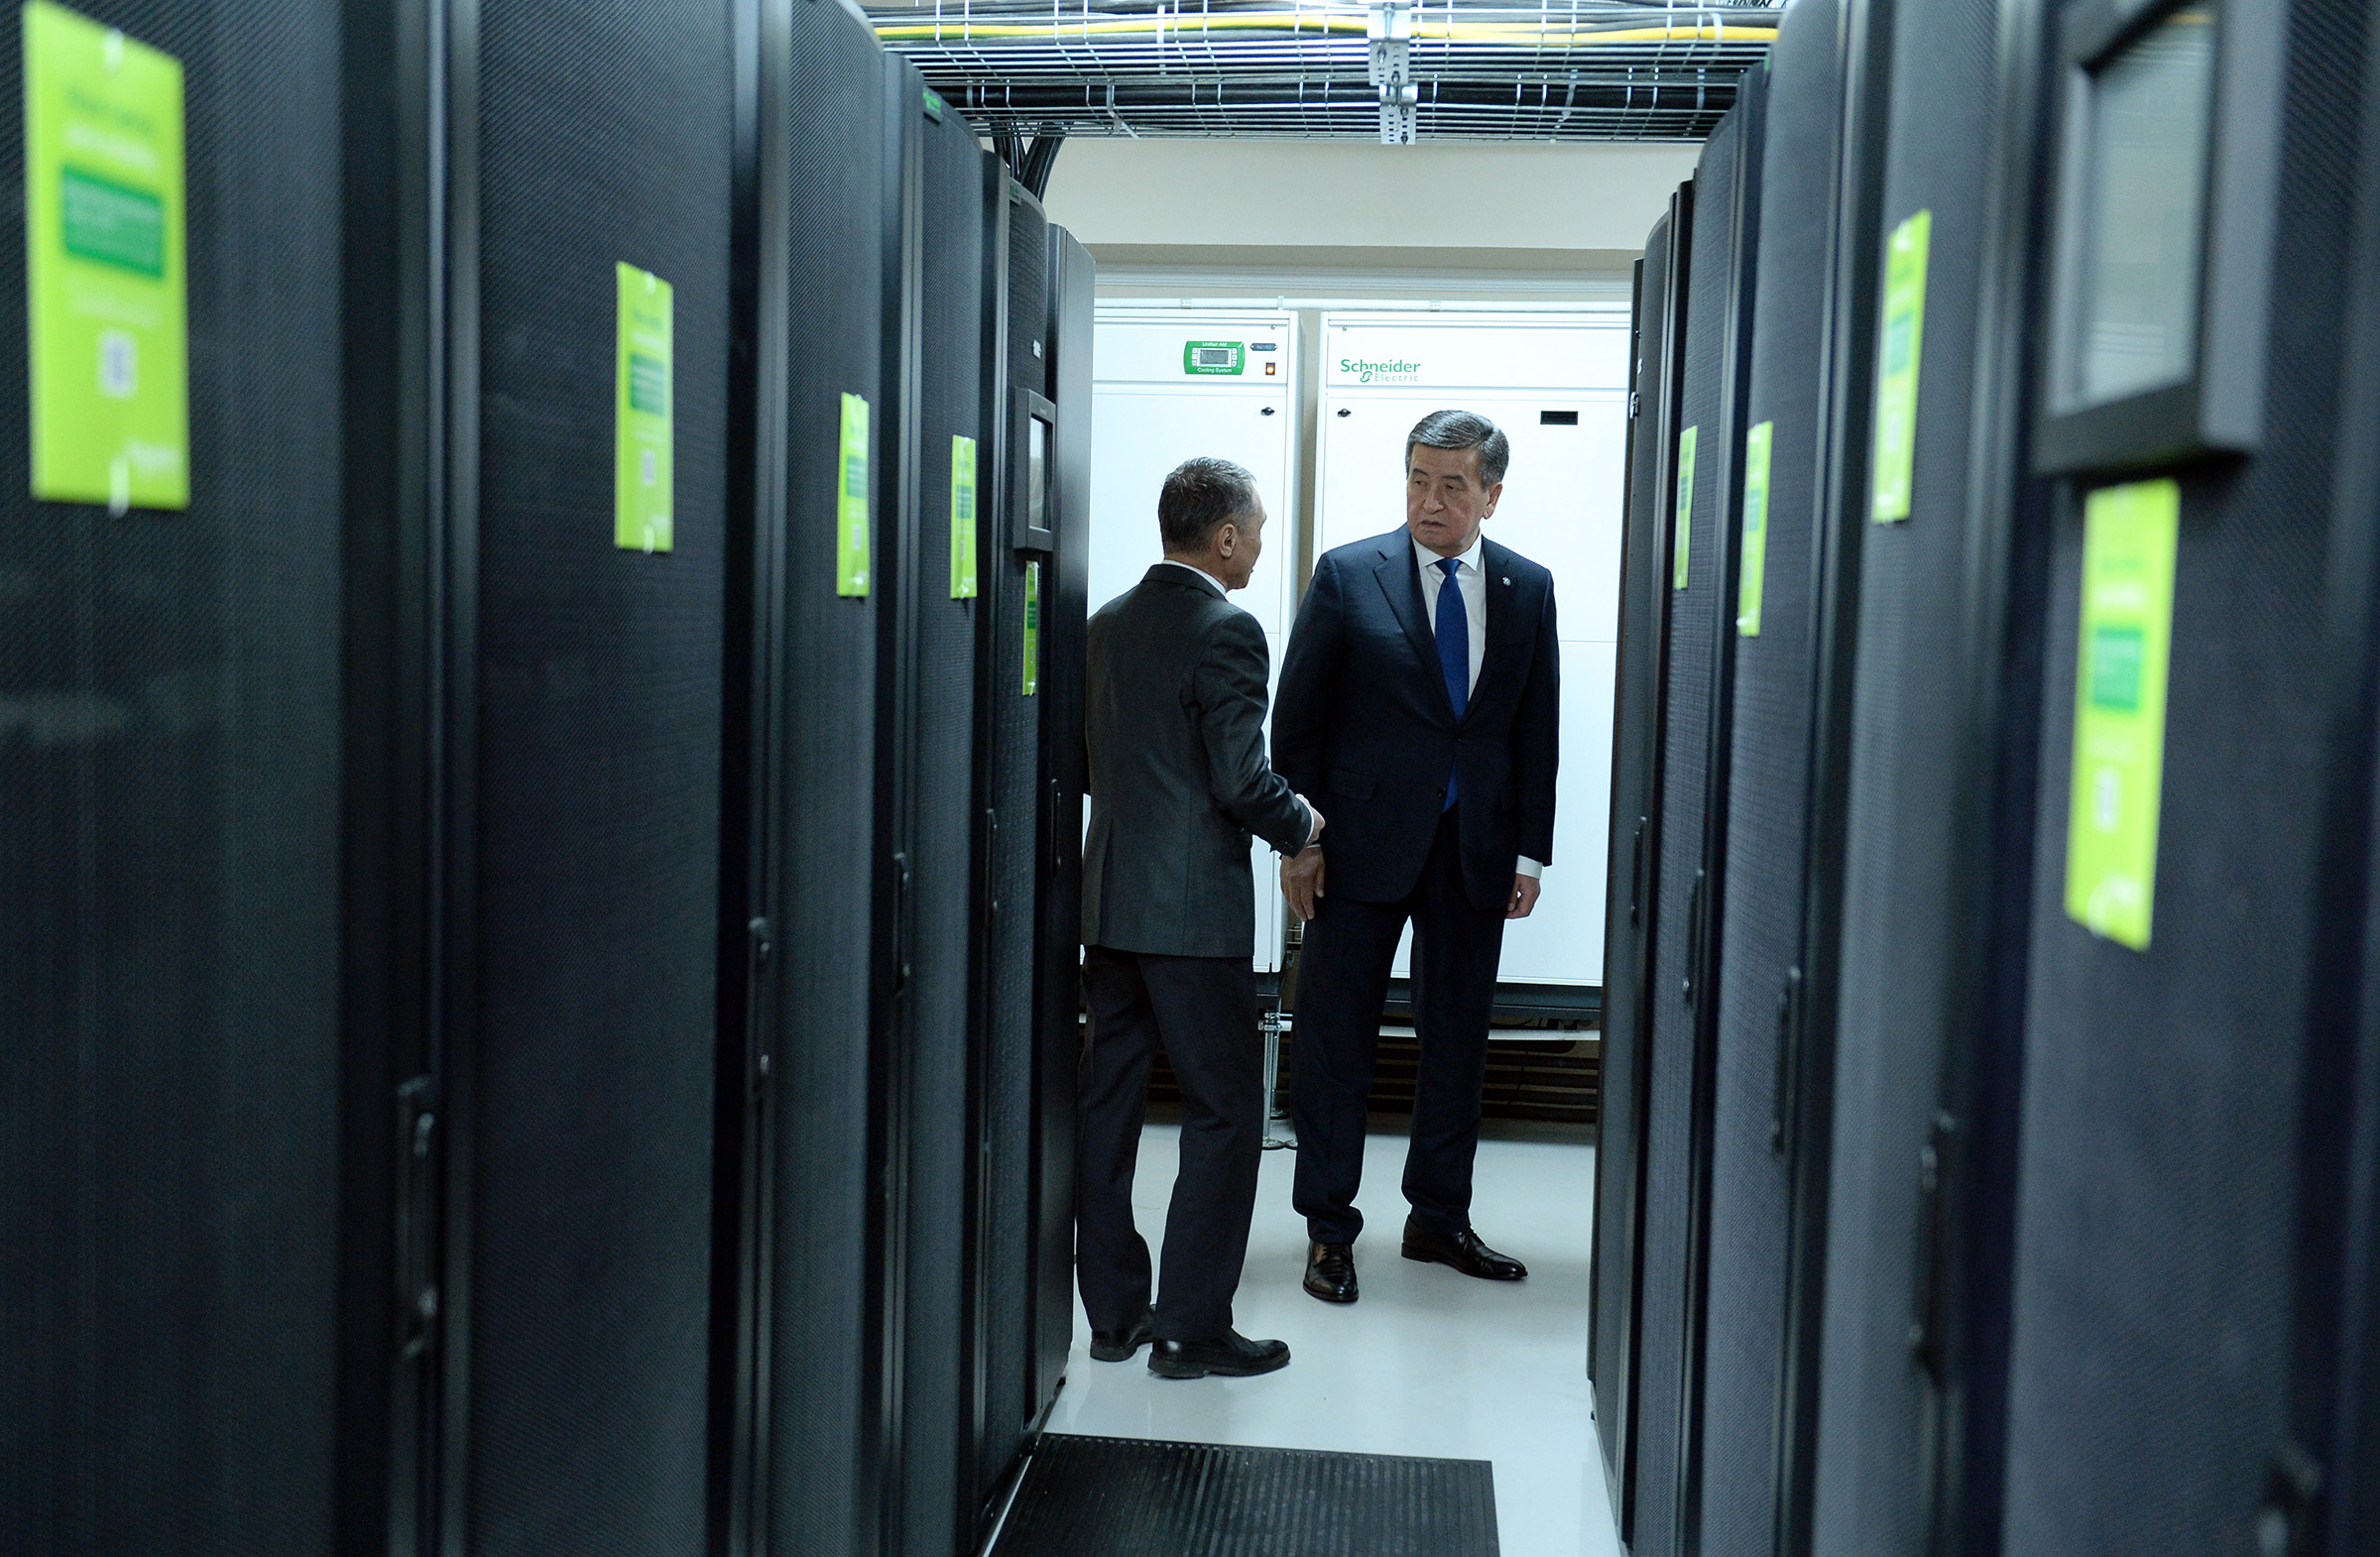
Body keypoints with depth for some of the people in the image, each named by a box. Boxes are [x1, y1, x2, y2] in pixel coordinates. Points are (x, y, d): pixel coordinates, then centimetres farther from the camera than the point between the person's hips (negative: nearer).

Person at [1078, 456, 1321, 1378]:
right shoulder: (1226, 630, -13)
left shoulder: (1107, 623, 10)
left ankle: (1114, 1311, 21)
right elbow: (1242, 781, -16)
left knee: (1109, 1103, 12)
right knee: (1226, 1112, 2)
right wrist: (1302, 826, 1)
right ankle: (1191, 1328, 5)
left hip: (1108, 898, 8)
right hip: (1194, 907, -8)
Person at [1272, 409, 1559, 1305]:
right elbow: (1298, 717, -2)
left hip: (1476, 848, 3)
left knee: (1459, 1039, 11)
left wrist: (1530, 851, 4)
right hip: (1363, 843, -3)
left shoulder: (1528, 589, 6)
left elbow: (1537, 727, 9)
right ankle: (1329, 1230, 15)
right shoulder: (1347, 576, -2)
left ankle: (1439, 1217, 26)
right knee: (1336, 1036, 3)